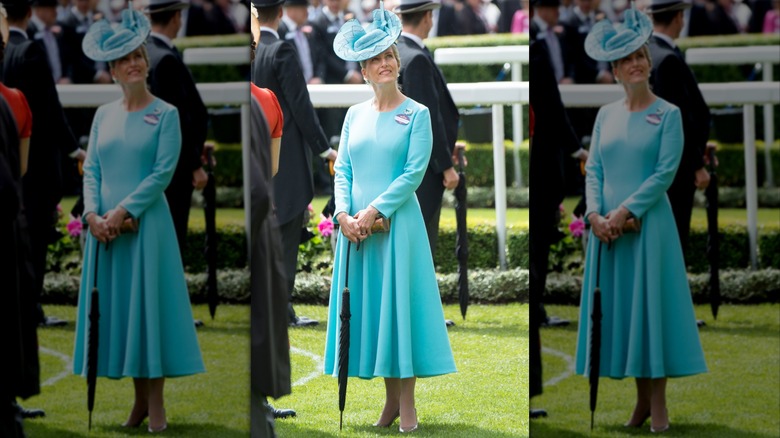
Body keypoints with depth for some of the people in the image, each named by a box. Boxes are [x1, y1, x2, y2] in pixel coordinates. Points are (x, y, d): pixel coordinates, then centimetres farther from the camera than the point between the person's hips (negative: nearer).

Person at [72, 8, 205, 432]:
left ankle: (156, 404, 1)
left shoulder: (166, 114, -1)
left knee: (149, 304, -4)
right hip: (105, 226, 4)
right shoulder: (104, 115, 12)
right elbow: (91, 170, 7)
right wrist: (92, 213, -9)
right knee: (116, 308, 5)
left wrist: (123, 211, -16)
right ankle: (139, 401, 13)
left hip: (146, 223, -4)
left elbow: (163, 173, -9)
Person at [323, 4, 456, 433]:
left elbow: (414, 172, -9)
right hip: (355, 226, 4)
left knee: (400, 303, -4)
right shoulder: (355, 114, 12)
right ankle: (391, 400, 12)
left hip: (397, 222, -4)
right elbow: (342, 169, 8)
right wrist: (344, 213, -8)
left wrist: (374, 211, -16)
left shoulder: (416, 114, -1)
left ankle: (407, 405, -1)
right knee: (366, 307, 5)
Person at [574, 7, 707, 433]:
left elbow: (665, 173, -9)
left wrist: (625, 212, -16)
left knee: (651, 305, -4)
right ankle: (642, 401, 13)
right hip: (607, 227, 4)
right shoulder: (606, 114, 12)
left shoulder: (668, 114, -1)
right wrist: (595, 214, -9)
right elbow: (593, 170, 8)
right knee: (618, 308, 5)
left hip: (648, 223, -4)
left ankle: (658, 405, 0)